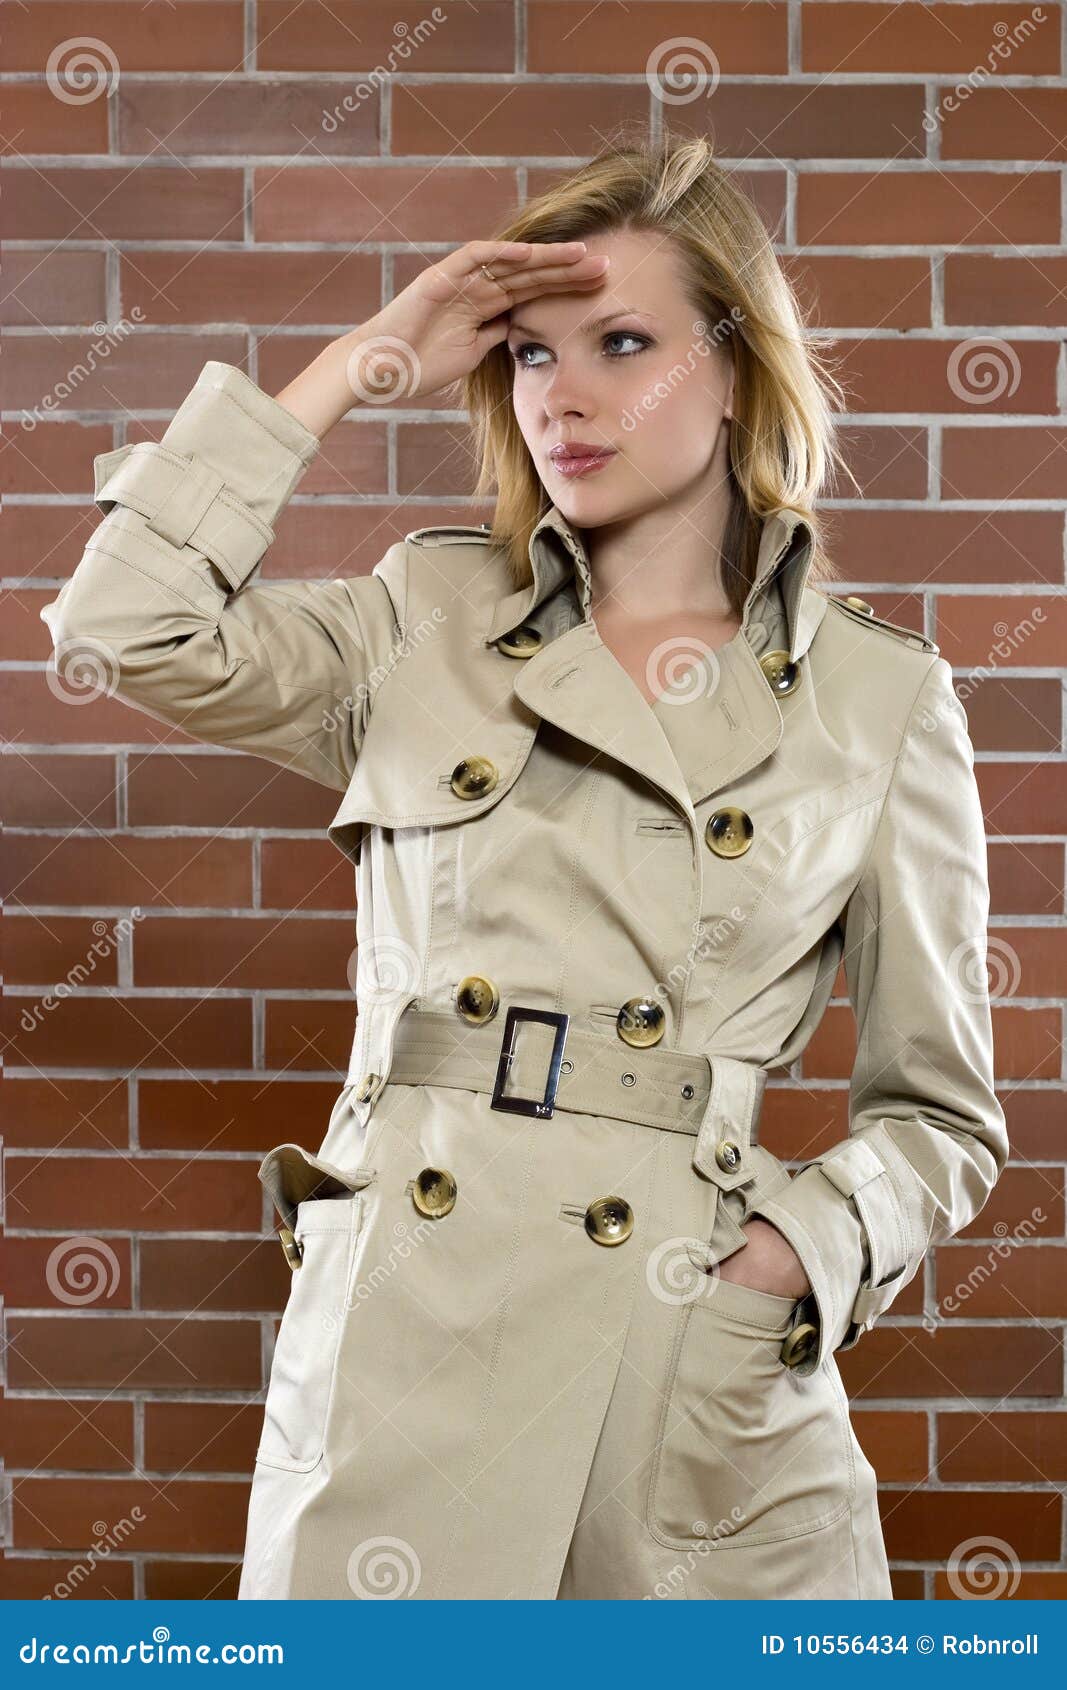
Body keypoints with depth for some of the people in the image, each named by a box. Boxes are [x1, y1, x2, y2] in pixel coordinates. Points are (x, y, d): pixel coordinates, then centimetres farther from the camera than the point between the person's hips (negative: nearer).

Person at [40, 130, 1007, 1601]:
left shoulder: (879, 699, 5)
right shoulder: (427, 622, 10)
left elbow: (938, 1112, 9)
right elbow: (137, 626, -7)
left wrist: (801, 1251, -10)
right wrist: (364, 364, 1)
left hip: (702, 1387, -1)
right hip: (393, 1354, 1)